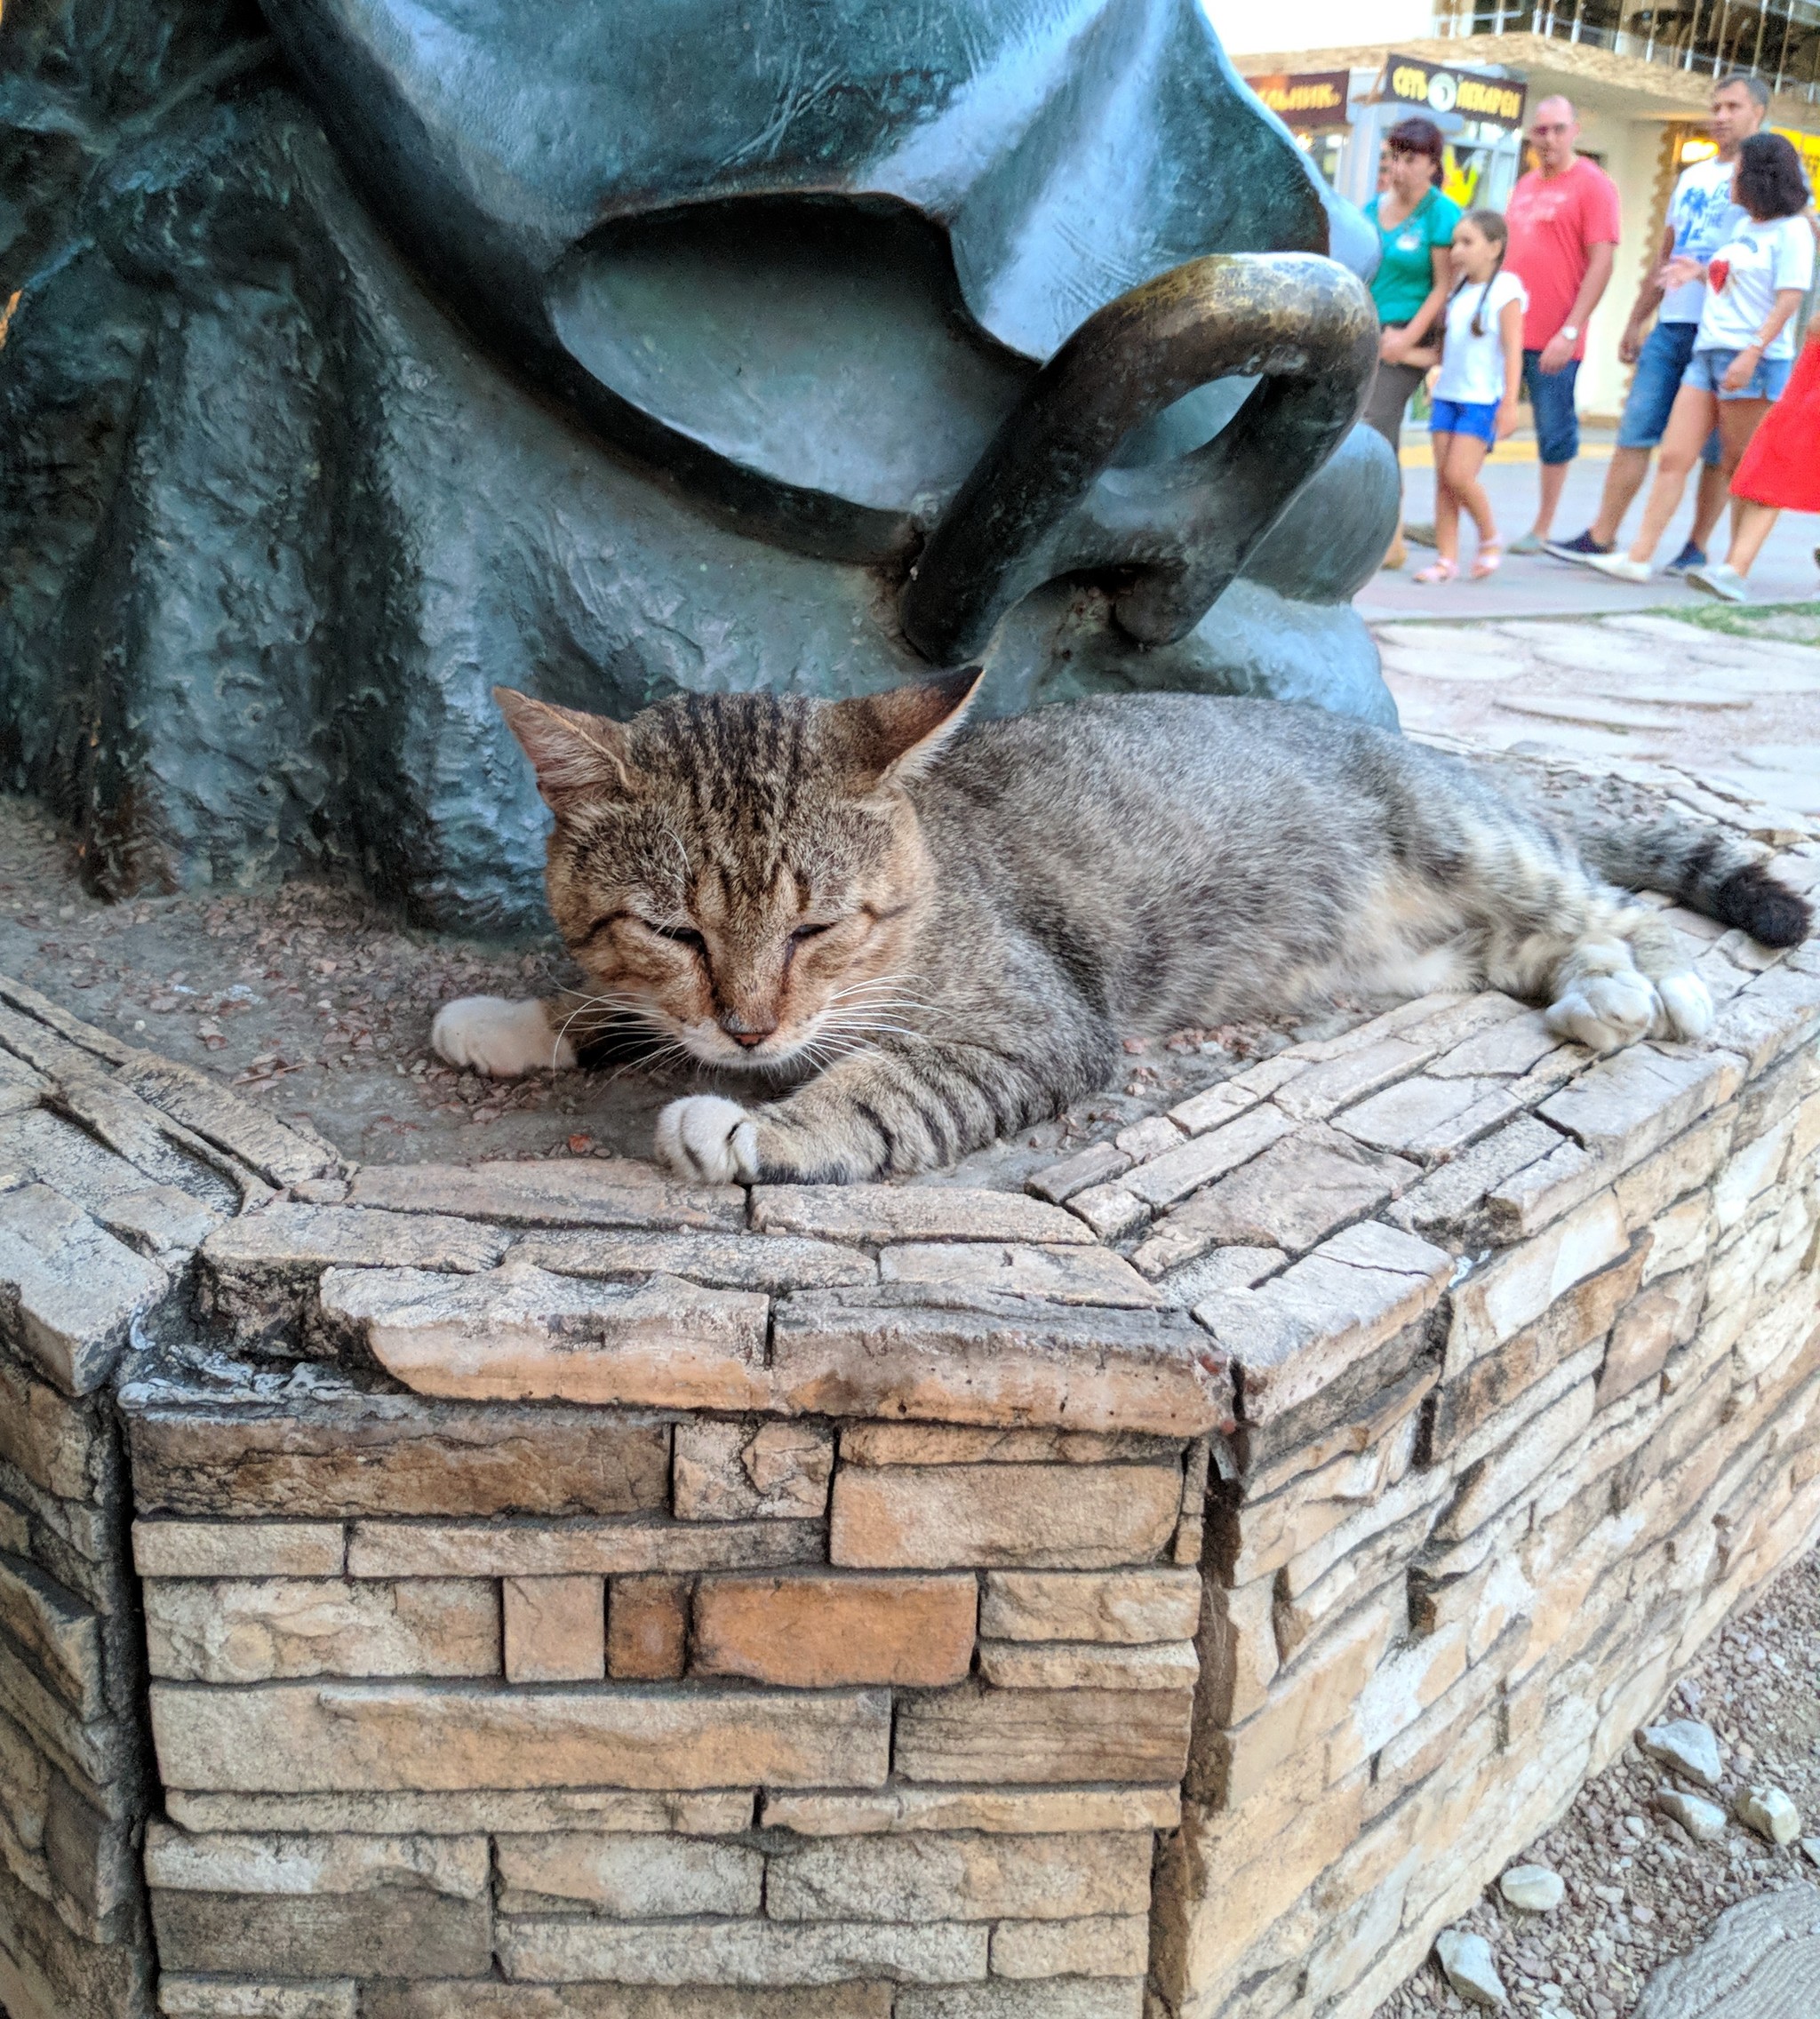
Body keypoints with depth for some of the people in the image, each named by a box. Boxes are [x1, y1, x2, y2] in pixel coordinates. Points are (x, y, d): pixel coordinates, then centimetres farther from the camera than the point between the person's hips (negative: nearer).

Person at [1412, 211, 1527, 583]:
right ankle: (1446, 559, 5)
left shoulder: (1505, 289, -6)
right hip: (1447, 394, 6)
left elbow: (1512, 350, -11)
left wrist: (1509, 403, -16)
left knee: (1459, 475, -14)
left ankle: (1490, 538, 8)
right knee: (1443, 479, 1)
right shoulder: (1458, 290, 13)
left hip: (1483, 400, -6)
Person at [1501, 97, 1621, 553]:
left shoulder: (1593, 185, -4)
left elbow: (1602, 263, -10)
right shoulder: (1524, 185, 16)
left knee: (1554, 434, 1)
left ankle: (1541, 531, 11)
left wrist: (1570, 331, -17)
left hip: (1553, 339, -6)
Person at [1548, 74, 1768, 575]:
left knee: (1716, 448, 0)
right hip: (1670, 325, 5)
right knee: (1635, 432, -1)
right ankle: (1601, 537, 0)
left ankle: (1697, 548, 7)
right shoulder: (1692, 176, 20)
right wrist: (1636, 322, 19)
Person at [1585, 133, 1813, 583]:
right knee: (1673, 457, -2)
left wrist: (1752, 353, -22)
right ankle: (1639, 557, -6)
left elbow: (1788, 300, -13)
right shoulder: (1745, 227, 18)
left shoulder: (1791, 231, -5)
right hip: (1709, 353, 8)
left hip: (1755, 361, -8)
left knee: (1739, 466, -1)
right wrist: (1702, 273, 16)